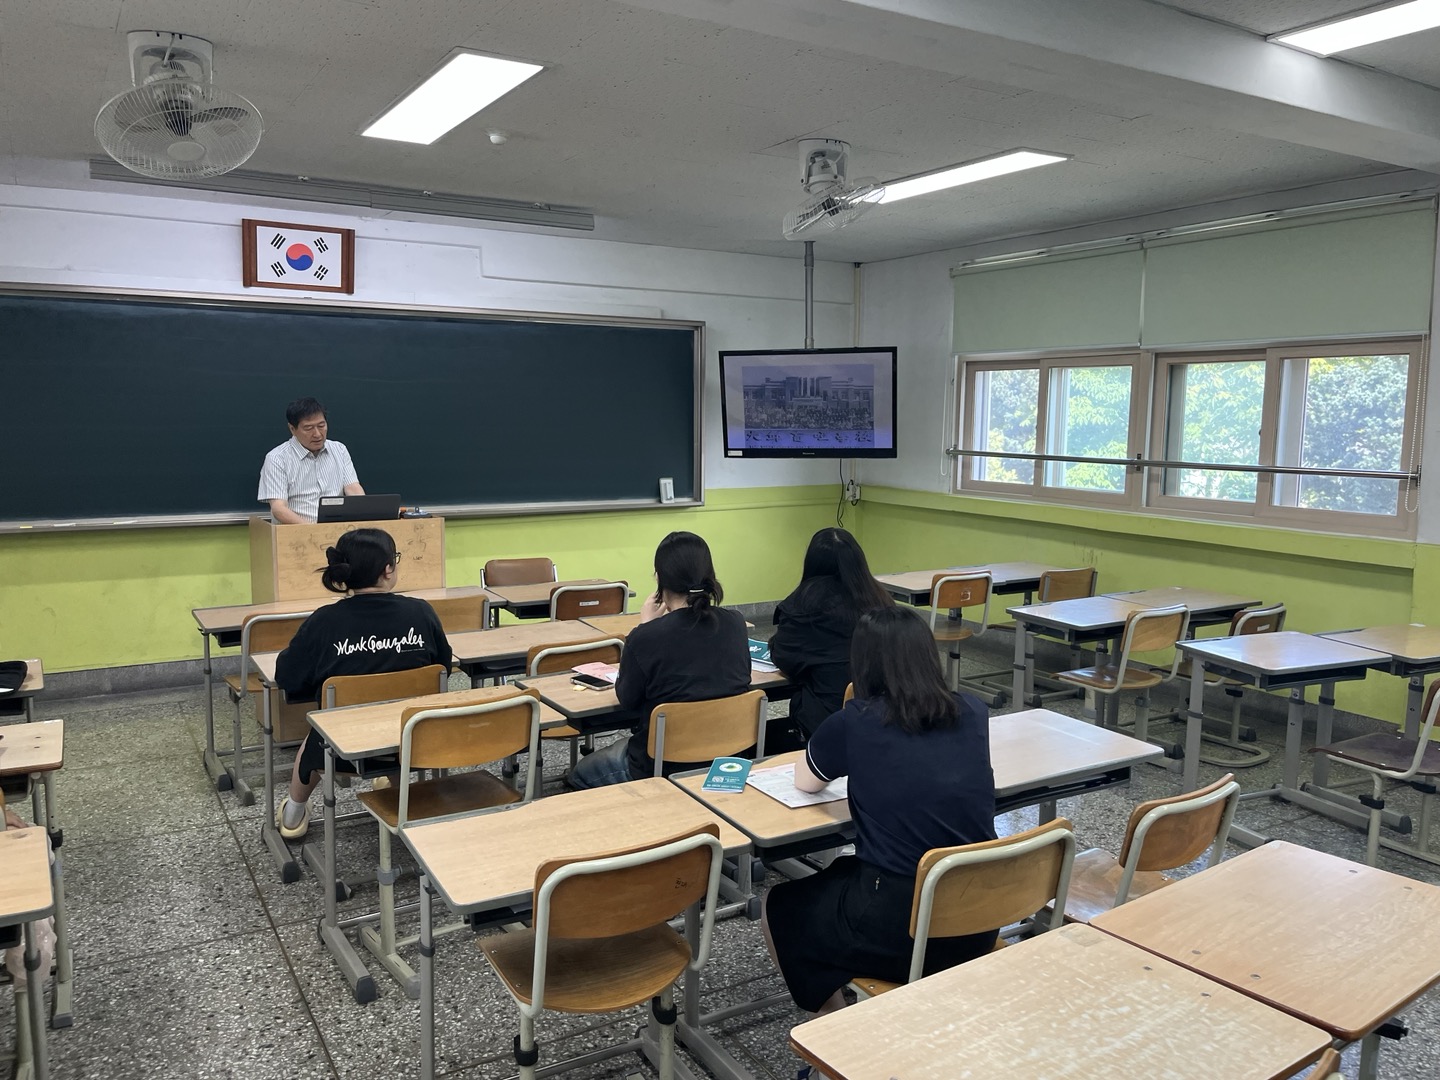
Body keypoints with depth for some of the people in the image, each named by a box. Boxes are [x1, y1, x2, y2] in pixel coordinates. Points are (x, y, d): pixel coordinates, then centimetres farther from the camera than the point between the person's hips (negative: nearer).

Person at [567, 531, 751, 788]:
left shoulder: (646, 638, -23)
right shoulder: (735, 624, -9)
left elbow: (626, 700, -5)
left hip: (664, 767, -5)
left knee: (578, 775, 24)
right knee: (618, 748, 33)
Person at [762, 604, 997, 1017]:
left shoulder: (855, 724, -11)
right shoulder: (974, 713, -1)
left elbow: (805, 781, 8)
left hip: (900, 929, -5)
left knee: (778, 909, 23)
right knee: (842, 873, 32)